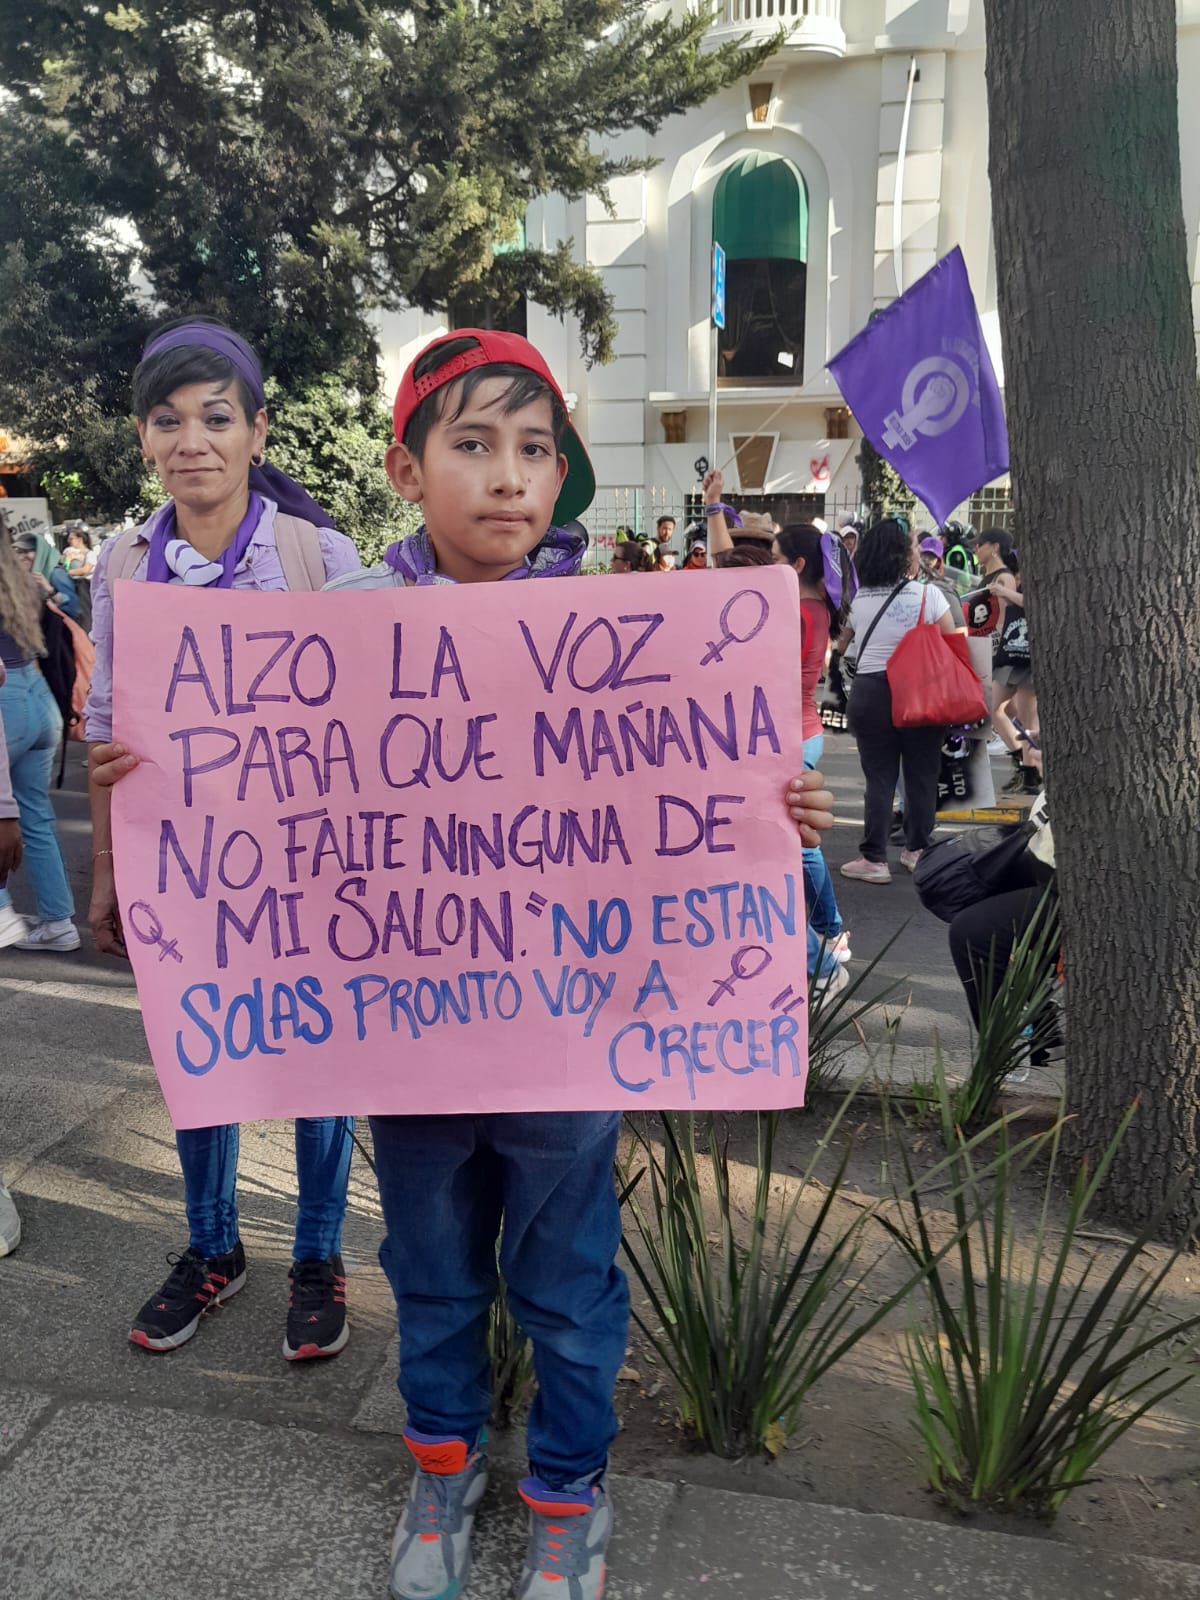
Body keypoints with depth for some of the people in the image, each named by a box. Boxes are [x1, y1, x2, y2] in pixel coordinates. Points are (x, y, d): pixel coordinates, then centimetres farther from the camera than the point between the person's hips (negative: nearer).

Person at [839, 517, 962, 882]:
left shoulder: (859, 600, 2)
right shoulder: (928, 595, -6)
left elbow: (843, 643, 16)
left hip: (869, 692, 1)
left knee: (879, 777, 3)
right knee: (922, 775, 11)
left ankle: (874, 858, 2)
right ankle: (917, 849, 21)